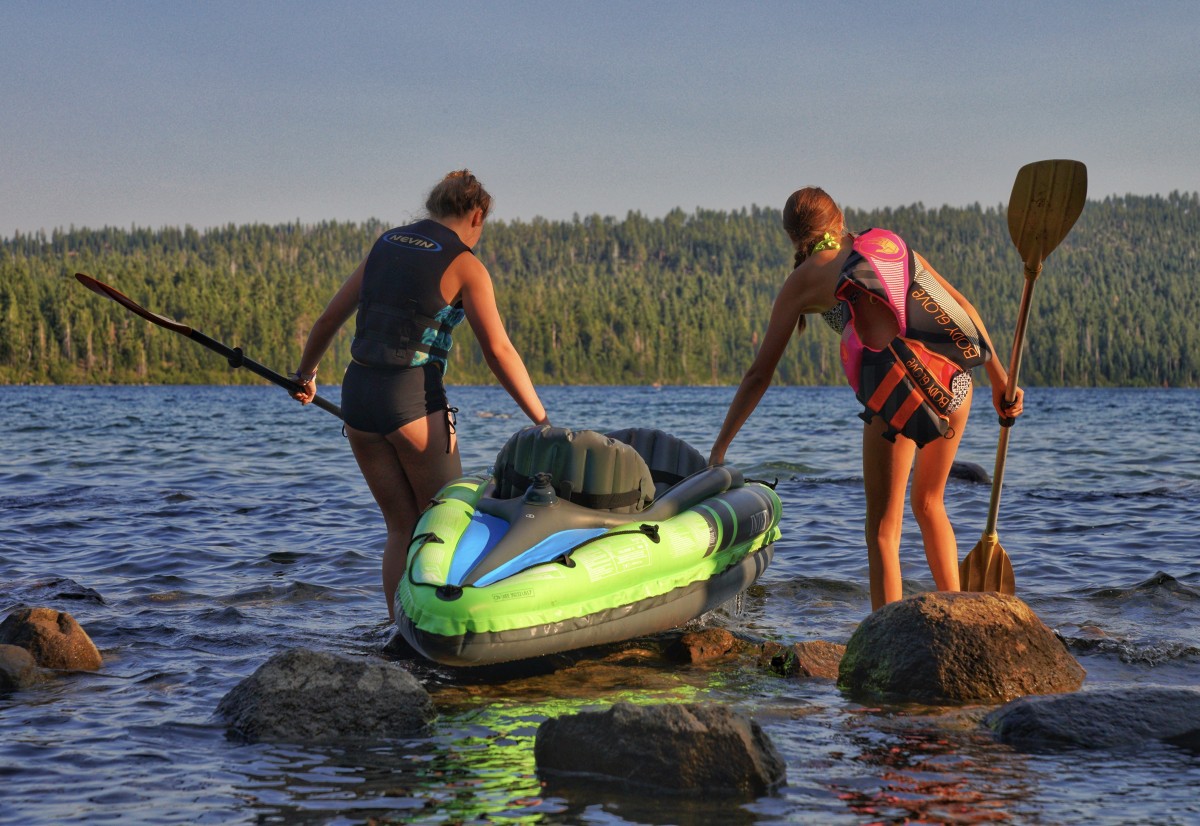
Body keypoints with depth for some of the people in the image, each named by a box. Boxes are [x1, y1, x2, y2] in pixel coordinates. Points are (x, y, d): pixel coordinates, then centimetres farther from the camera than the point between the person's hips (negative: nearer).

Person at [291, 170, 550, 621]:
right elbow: (499, 351, -9)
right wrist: (542, 421, -6)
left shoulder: (385, 245, 14)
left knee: (403, 527, 13)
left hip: (357, 396, 6)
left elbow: (329, 318, 20)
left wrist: (305, 373, 37)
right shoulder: (464, 265, -3)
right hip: (413, 399, -6)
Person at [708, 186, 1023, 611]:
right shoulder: (890, 242, 25)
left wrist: (719, 449, 22)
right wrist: (999, 377, 23)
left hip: (898, 381, -4)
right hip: (954, 370, 5)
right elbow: (963, 306, 19)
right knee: (929, 504, 24)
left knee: (883, 526, 6)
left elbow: (759, 375, 16)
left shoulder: (802, 280, 15)